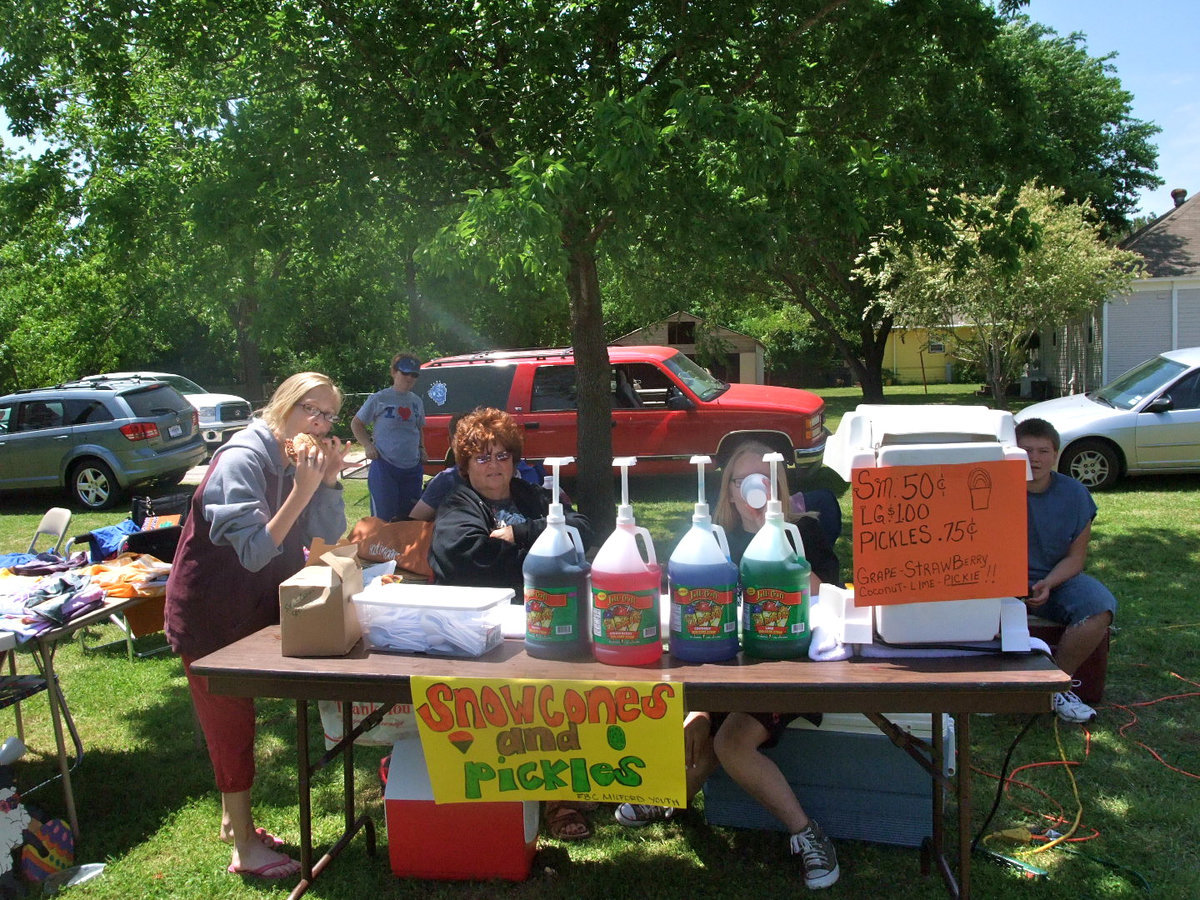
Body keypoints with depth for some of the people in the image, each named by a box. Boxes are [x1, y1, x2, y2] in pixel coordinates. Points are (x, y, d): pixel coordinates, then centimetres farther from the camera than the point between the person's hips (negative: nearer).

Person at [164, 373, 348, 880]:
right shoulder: (243, 460, -24)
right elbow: (255, 552, -30)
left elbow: (328, 539, -3)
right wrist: (302, 491, -32)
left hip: (254, 607, 8)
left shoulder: (299, 462, 1)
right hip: (210, 613, -8)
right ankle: (244, 848, 14)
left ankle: (235, 821, 35)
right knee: (229, 721, 1)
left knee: (237, 716, 19)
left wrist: (329, 480, -16)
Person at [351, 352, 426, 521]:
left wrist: (421, 448, 12)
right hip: (384, 467, -5)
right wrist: (367, 445, -7)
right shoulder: (379, 399, -3)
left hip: (413, 468, 5)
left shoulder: (416, 401, 12)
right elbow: (356, 424, 6)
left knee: (409, 518, 9)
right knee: (384, 518, -4)